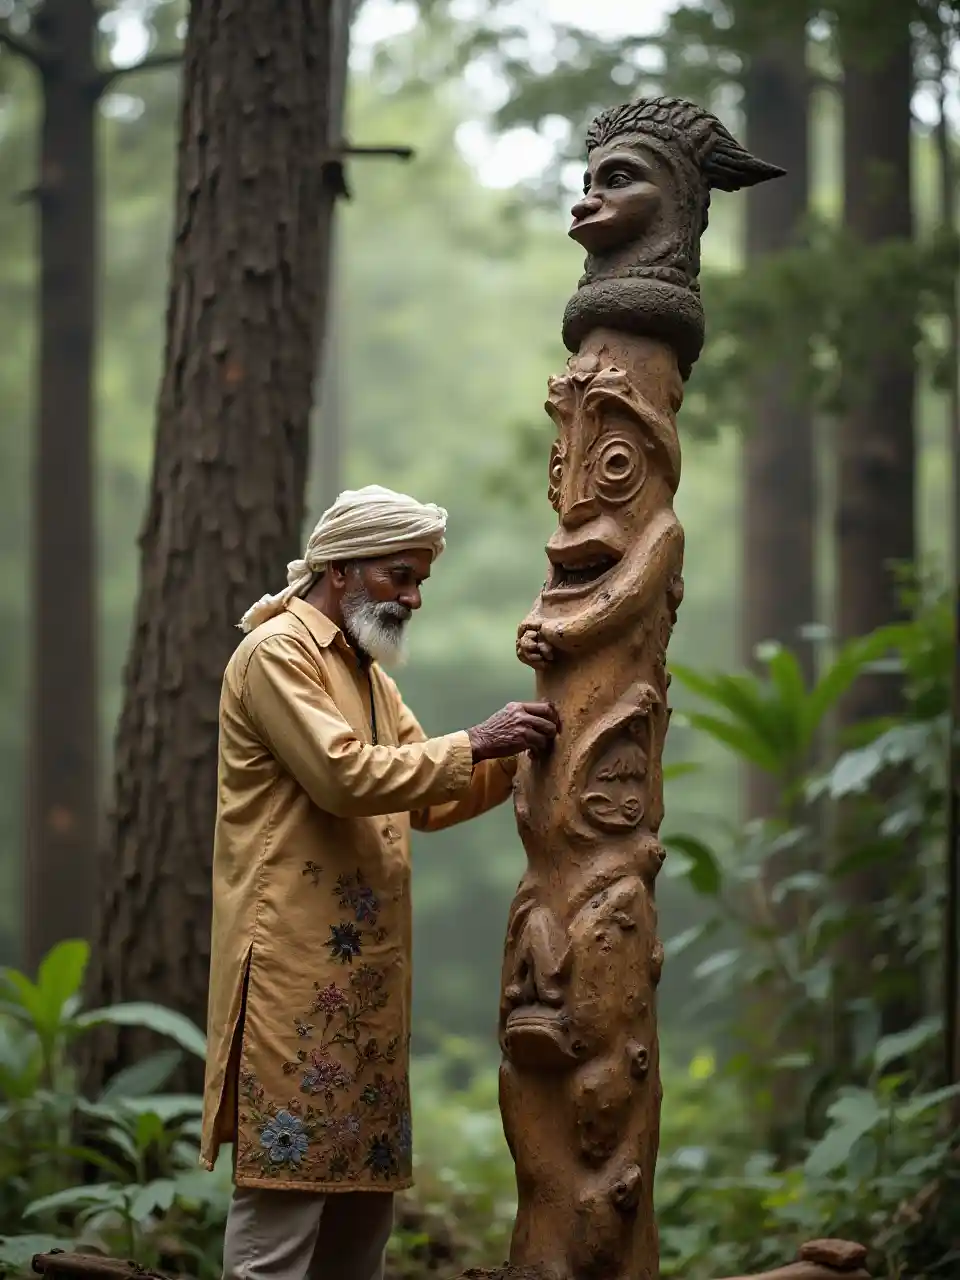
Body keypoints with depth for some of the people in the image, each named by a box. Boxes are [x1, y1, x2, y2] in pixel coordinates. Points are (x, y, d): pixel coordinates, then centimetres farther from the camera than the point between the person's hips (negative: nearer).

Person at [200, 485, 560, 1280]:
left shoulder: (369, 672, 22)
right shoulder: (277, 652, -7)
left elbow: (428, 800, 20)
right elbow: (345, 775, -19)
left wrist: (514, 757, 5)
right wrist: (474, 743, -17)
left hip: (363, 970, 9)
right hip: (295, 967, -9)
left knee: (367, 1180, 8)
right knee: (287, 1178, -10)